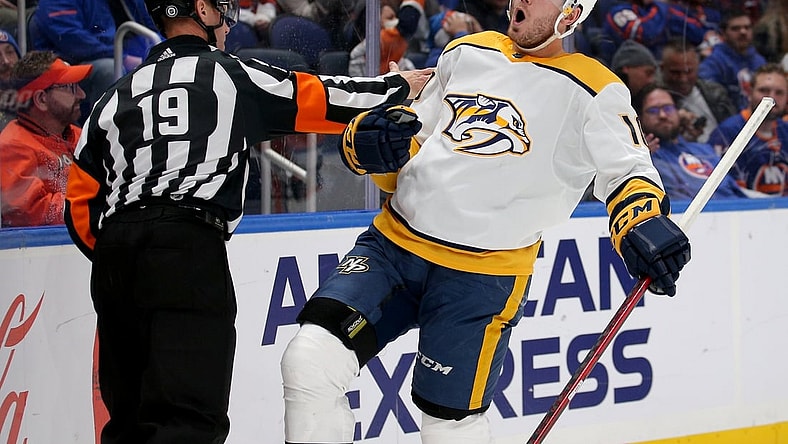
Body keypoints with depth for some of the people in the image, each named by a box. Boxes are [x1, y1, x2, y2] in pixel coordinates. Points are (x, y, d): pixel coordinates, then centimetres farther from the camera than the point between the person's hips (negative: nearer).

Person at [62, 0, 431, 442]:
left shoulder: (117, 96, 22)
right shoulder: (232, 75, 8)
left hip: (115, 252, 6)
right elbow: (322, 100, 13)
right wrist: (400, 85, 28)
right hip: (188, 249, -6)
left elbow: (80, 203, 19)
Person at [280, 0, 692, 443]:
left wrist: (643, 224, -28)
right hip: (393, 243, 4)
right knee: (309, 361, -13)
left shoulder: (594, 91, -3)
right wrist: (373, 141, -2)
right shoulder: (467, 53, 12)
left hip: (483, 275, -4)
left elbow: (627, 169, -6)